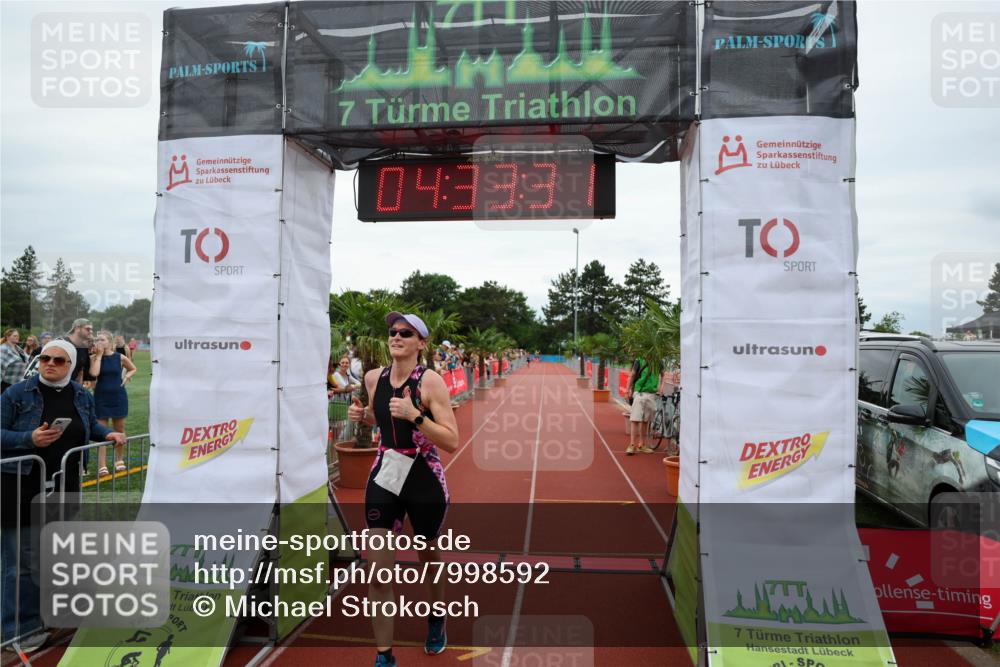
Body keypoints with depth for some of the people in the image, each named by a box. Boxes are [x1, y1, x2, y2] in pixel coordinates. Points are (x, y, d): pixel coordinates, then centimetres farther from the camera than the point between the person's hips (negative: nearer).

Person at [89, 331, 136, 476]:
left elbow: (133, 369, 14)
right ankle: (102, 466, -1)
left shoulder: (120, 357, -2)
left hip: (118, 396, 1)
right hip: (101, 397, -1)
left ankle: (119, 461, 27)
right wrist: (99, 355, -15)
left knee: (119, 430, 11)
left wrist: (126, 377, -5)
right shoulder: (94, 357, -4)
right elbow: (94, 373, -22)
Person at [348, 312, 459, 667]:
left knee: (429, 557, 19)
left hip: (425, 481, -3)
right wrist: (361, 414, -1)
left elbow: (452, 441, -20)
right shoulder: (373, 378, -2)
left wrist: (415, 415, -31)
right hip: (383, 478, 3)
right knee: (378, 573, 0)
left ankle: (437, 619, 49)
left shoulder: (430, 380, -16)